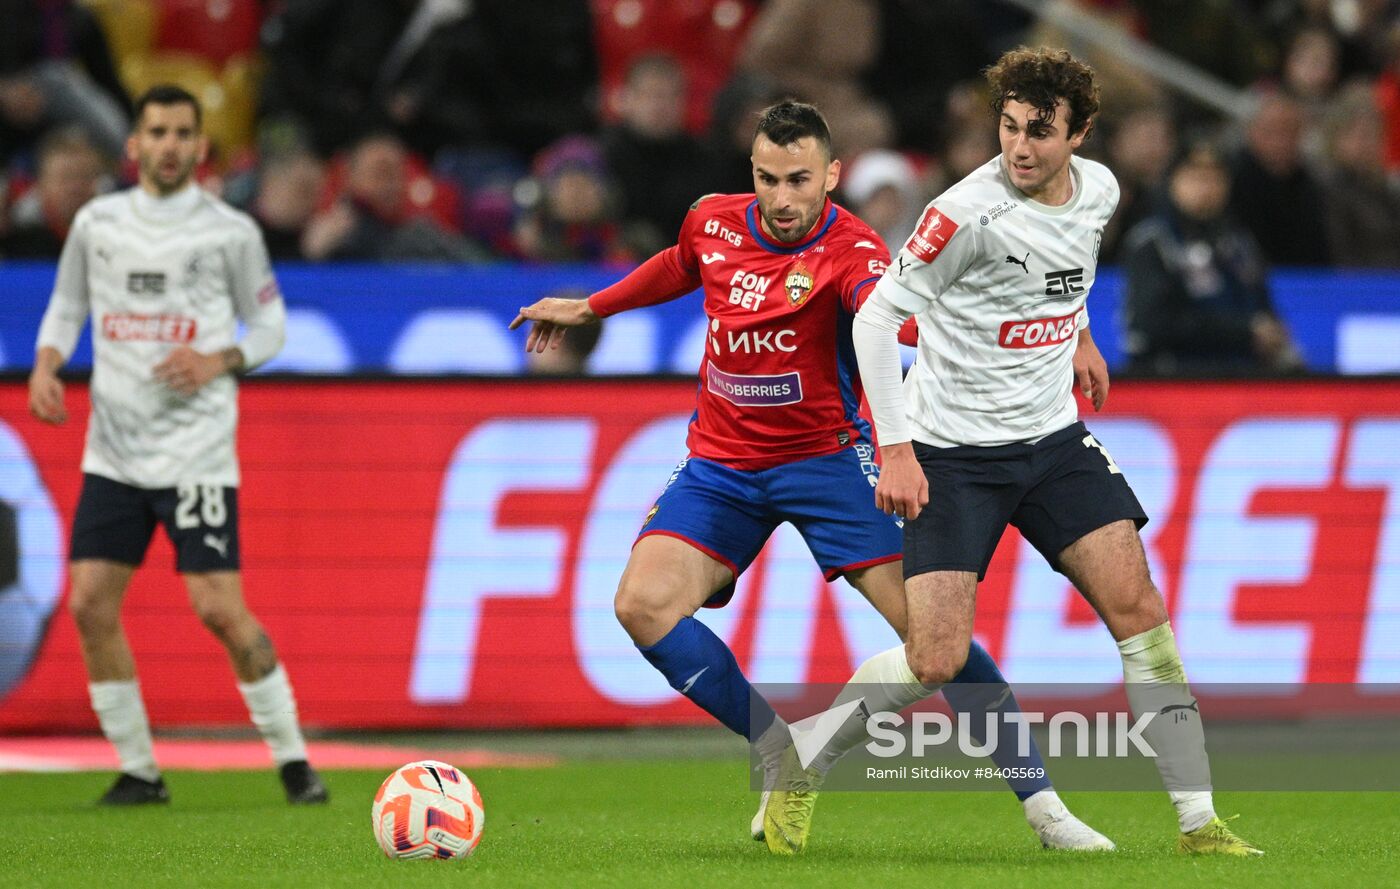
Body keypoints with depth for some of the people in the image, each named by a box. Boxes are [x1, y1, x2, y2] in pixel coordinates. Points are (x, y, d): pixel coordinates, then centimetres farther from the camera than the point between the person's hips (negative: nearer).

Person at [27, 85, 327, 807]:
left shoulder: (230, 231, -2)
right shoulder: (97, 222, 7)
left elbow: (270, 325, 5)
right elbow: (67, 306, 17)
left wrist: (218, 362, -13)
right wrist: (45, 367, -1)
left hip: (196, 453, -4)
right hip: (112, 450, 4)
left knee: (220, 610, -12)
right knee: (90, 605, -3)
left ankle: (292, 760, 3)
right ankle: (138, 769, 9)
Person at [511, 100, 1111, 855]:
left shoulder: (849, 250, -18)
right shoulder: (712, 222, -1)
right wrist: (590, 308, 34)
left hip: (823, 456, -4)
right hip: (720, 463, 4)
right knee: (643, 603, -19)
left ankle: (1042, 806, -5)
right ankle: (782, 757, -5)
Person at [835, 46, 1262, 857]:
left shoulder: (1098, 190, -1)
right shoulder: (969, 212, -21)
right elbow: (877, 316, -15)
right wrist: (895, 447, -19)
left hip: (1052, 438, 5)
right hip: (952, 450, -5)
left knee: (1137, 606, -7)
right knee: (936, 661, -12)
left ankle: (1198, 819, -2)